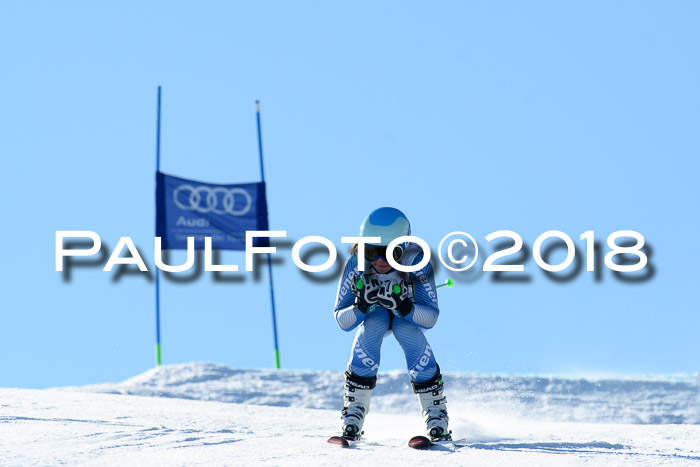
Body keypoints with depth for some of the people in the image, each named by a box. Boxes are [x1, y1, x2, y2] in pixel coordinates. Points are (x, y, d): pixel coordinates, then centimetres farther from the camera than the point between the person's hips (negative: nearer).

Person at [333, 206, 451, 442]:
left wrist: (402, 306, -51)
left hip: (409, 316, -1)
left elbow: (431, 317, -33)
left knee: (405, 328, -33)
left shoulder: (416, 261, -35)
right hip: (372, 316, 1)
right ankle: (352, 418, -25)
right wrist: (362, 305, -48)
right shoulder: (357, 263, -32)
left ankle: (437, 420, -22)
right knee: (374, 323, -33)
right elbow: (342, 321, -28)